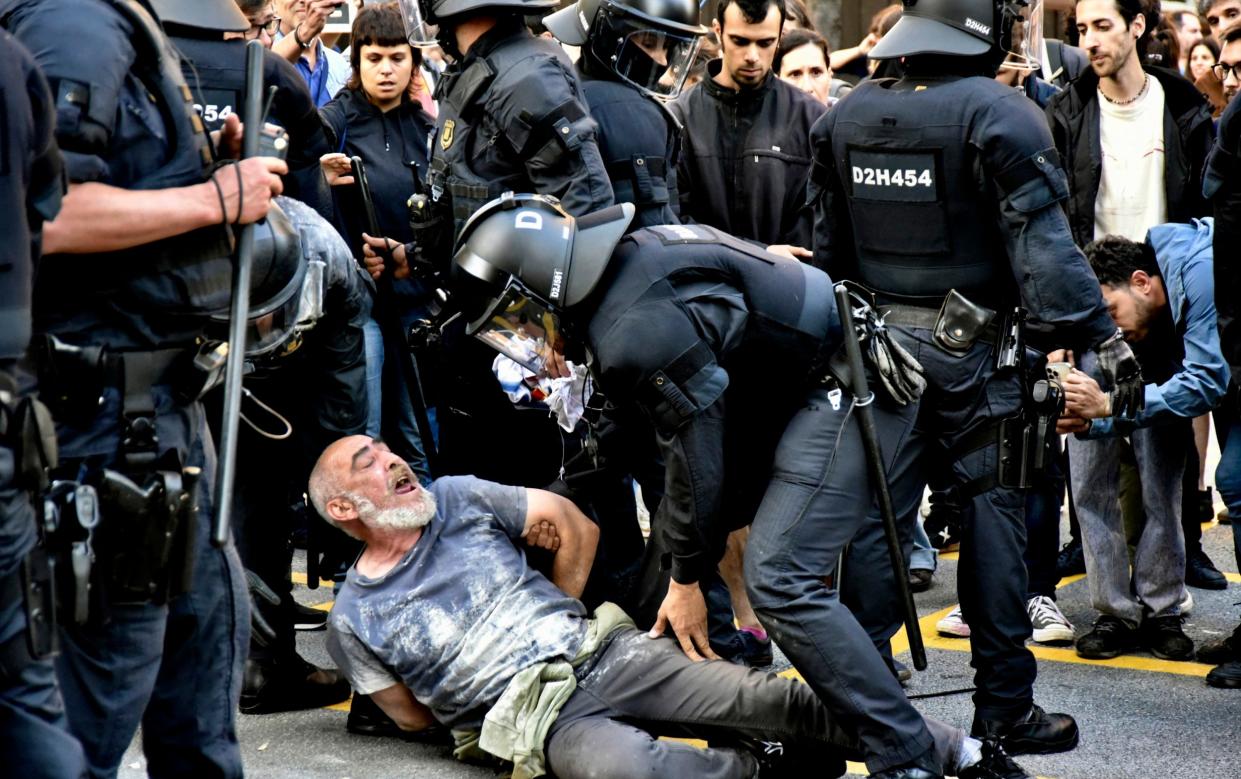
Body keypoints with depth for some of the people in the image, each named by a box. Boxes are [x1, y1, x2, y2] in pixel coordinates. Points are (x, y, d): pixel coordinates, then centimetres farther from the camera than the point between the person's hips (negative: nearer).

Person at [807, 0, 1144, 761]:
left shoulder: (846, 115, 6)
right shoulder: (1001, 115, -12)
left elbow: (829, 248, 12)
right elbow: (1043, 247, -17)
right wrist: (1104, 338, -15)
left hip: (880, 347, 5)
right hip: (976, 354, -5)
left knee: (866, 523, 6)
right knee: (994, 519, 4)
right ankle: (1005, 707, 9)